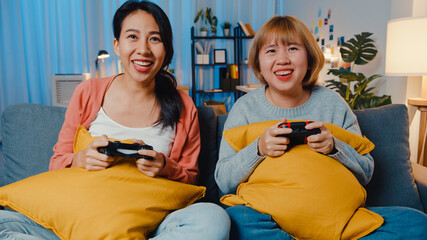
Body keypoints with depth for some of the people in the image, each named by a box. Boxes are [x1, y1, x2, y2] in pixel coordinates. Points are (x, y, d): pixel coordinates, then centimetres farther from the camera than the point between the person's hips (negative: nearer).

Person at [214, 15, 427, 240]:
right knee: (234, 219, -35)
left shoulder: (332, 103, 2)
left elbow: (366, 173, 5)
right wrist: (258, 149, -22)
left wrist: (333, 147, -16)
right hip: (268, 213, -2)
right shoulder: (245, 108, -1)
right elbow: (223, 181, -4)